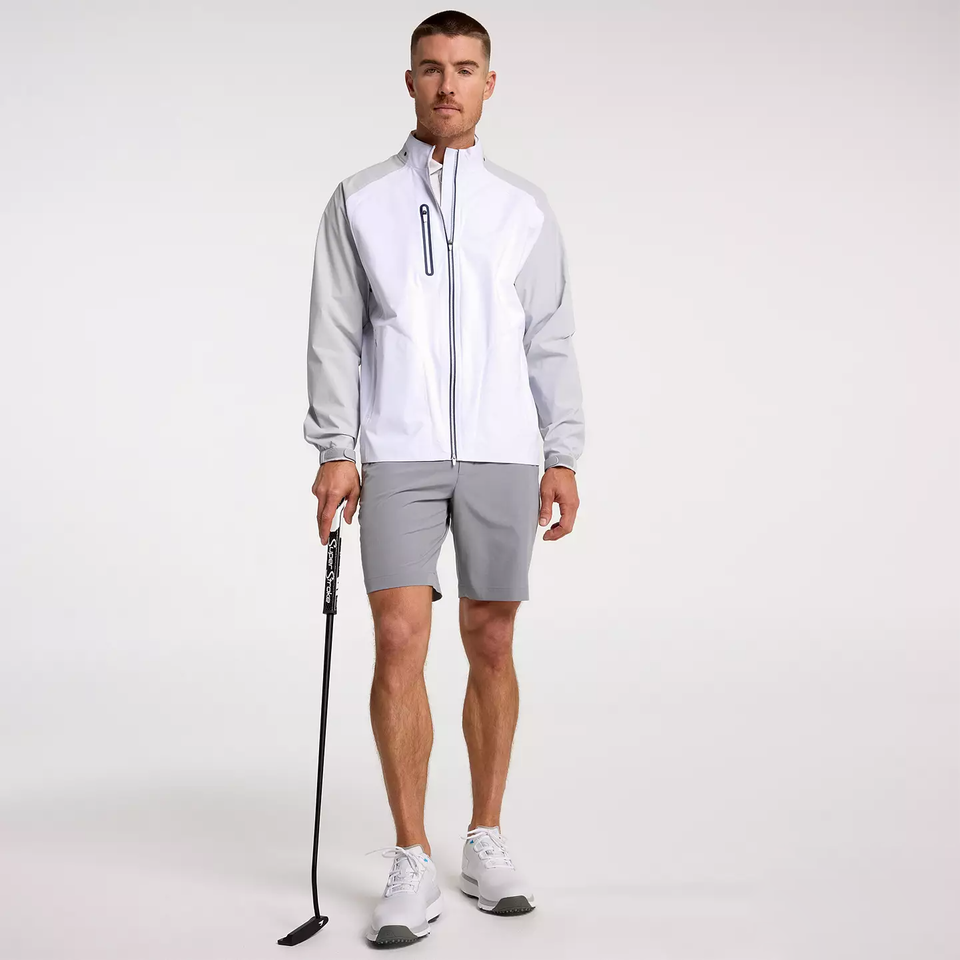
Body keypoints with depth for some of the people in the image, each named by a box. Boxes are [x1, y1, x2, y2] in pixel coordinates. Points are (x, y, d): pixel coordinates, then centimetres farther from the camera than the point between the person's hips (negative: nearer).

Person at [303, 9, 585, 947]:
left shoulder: (525, 209, 9)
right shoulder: (359, 201, 6)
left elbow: (551, 344, 8)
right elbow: (335, 336, 3)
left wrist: (562, 458, 1)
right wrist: (334, 450, -5)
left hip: (502, 455, 2)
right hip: (398, 455, -1)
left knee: (490, 646, 7)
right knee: (399, 642, -9)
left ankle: (486, 842, 21)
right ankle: (411, 866, 0)